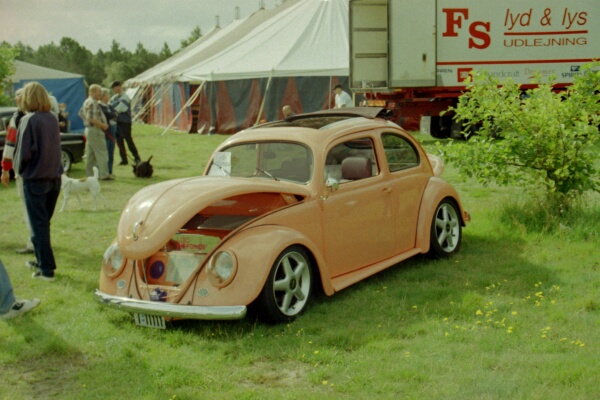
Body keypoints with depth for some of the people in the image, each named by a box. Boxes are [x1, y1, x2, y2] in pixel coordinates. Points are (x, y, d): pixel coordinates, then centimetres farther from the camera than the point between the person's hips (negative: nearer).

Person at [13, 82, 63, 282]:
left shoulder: (28, 120, -15)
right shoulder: (53, 119, 4)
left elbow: (24, 153, -16)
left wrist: (19, 168, 2)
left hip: (35, 179, -6)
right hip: (54, 177, 6)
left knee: (38, 225, 0)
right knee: (44, 222, 20)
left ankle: (46, 269, 0)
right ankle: (42, 260, 31)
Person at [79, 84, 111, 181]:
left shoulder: (86, 101, 15)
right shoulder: (93, 103, -18)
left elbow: (81, 113, 25)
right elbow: (92, 118, -26)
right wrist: (103, 125, -19)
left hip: (88, 129, 11)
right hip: (95, 130, -11)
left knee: (90, 154, 14)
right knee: (102, 153, -7)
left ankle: (89, 174, 19)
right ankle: (104, 175, -7)